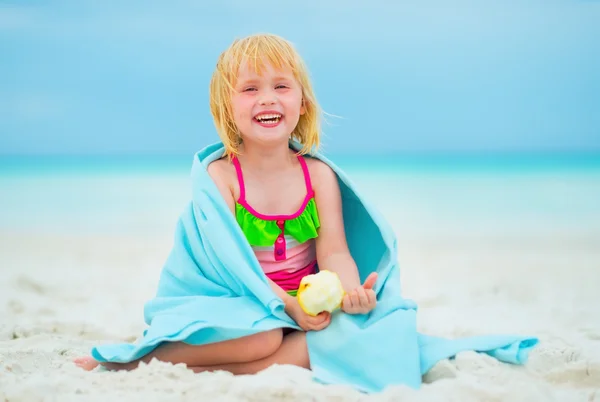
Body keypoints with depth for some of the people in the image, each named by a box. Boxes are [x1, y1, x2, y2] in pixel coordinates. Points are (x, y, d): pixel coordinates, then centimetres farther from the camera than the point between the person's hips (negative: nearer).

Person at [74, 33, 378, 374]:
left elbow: (334, 252, -5)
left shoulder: (319, 175, 3)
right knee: (263, 339, -37)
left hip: (306, 308, 4)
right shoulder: (220, 175, -7)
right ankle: (143, 356, -18)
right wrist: (288, 303, -29)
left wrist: (351, 290, -29)